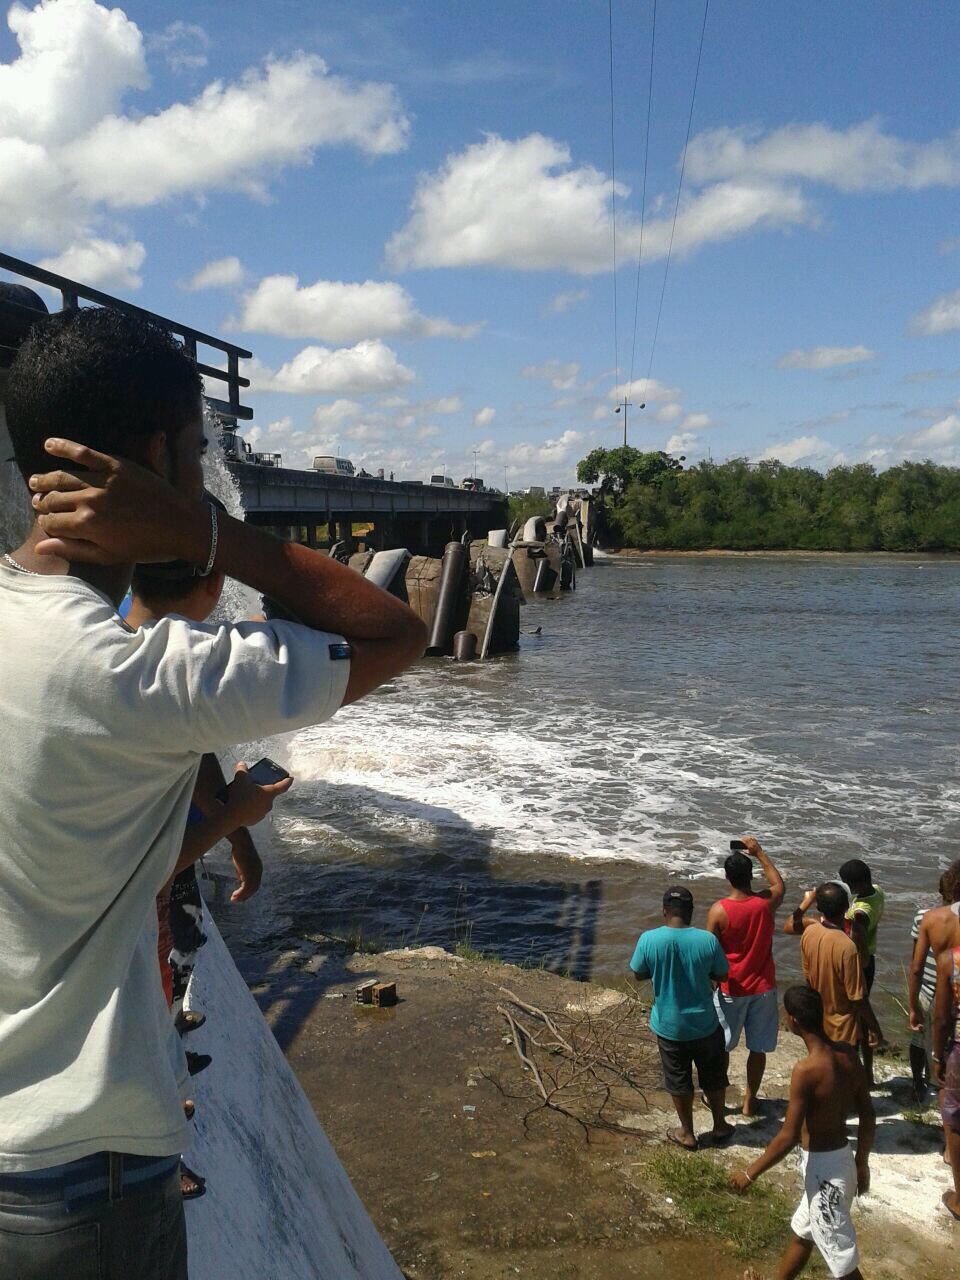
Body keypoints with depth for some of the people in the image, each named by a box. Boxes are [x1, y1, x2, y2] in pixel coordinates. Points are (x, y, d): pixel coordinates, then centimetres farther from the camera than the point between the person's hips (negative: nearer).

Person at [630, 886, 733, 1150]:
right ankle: (720, 1126, 40)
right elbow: (721, 975, -3)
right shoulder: (707, 940, -18)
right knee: (713, 1077, 23)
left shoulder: (649, 939, -19)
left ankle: (687, 1134, 33)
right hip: (704, 1023, 1)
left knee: (679, 1081, 19)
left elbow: (639, 975, -4)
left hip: (669, 1026, 0)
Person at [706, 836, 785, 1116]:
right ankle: (750, 1101, 27)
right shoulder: (767, 902, -12)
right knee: (758, 1048, 15)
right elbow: (779, 884, 13)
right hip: (763, 988, 2)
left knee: (721, 1047, 16)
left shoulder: (718, 911, -19)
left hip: (731, 989, -2)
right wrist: (759, 853, 17)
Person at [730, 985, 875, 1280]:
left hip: (823, 1168, -8)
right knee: (801, 1232, 27)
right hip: (843, 1160, 8)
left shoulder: (806, 1070, -27)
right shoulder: (849, 1056, -4)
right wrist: (861, 1163, 21)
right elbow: (868, 1116, 6)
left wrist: (750, 1173, -10)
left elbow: (788, 1137, -23)